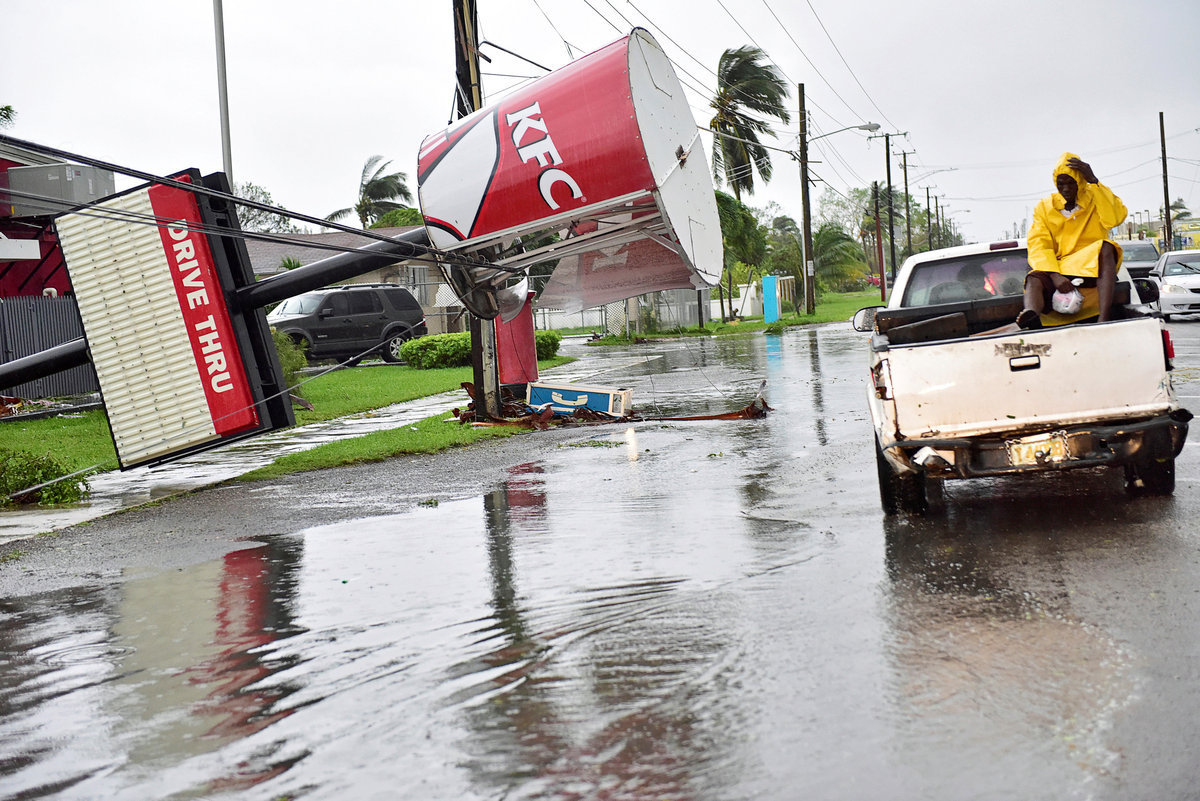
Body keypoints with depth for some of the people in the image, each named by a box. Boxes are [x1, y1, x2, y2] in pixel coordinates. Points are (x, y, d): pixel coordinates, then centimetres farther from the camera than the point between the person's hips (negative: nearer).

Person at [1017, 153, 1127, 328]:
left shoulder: (1095, 198, 12)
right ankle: (1032, 316, -67)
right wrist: (1055, 275, -19)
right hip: (1058, 267, 1)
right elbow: (1038, 246, -1)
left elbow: (1115, 219, -10)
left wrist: (1094, 182, -12)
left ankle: (1105, 317, -49)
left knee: (1106, 248, -33)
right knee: (1034, 279, -31)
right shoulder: (1044, 207, 13)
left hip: (1093, 266, 0)